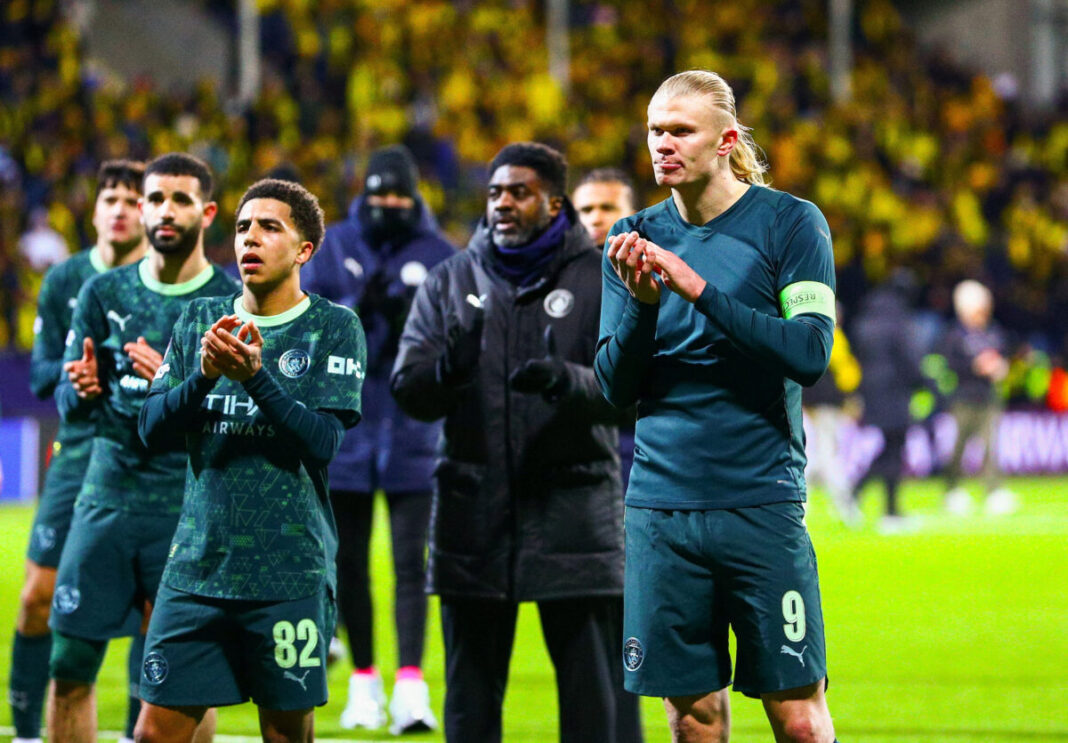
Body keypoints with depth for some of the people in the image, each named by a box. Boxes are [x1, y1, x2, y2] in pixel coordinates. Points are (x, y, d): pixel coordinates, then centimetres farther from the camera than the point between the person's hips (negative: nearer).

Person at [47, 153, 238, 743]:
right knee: (70, 666, 1)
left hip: (189, 509, -3)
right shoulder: (103, 293, 9)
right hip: (107, 498, 3)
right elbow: (67, 404, 10)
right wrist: (81, 390, -14)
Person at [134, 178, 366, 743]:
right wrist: (204, 376, -13)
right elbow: (152, 429, 4)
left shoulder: (334, 328, 1)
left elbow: (323, 441, -10)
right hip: (199, 564, 3)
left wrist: (255, 375, -21)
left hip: (290, 570, -3)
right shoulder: (199, 320, 12)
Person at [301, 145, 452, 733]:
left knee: (410, 558, -10)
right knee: (349, 559, 9)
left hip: (412, 425, -2)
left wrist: (413, 320, -18)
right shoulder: (334, 247, 5)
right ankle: (364, 681, 22)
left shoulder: (439, 255, 2)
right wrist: (357, 309, -16)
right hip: (347, 419, 2)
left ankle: (411, 684, -16)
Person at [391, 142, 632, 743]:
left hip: (575, 512, -2)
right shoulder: (452, 281, 9)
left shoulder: (601, 279, 2)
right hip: (473, 514, 3)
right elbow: (409, 391, 2)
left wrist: (566, 381, -28)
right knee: (471, 695, 8)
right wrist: (447, 370, -21)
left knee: (592, 693, -1)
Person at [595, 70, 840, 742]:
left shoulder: (790, 222, -1)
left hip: (763, 505, -3)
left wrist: (698, 288, -19)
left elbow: (810, 353, -13)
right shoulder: (637, 239, 10)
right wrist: (641, 302, -13)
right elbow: (615, 387, 6)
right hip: (660, 506, 3)